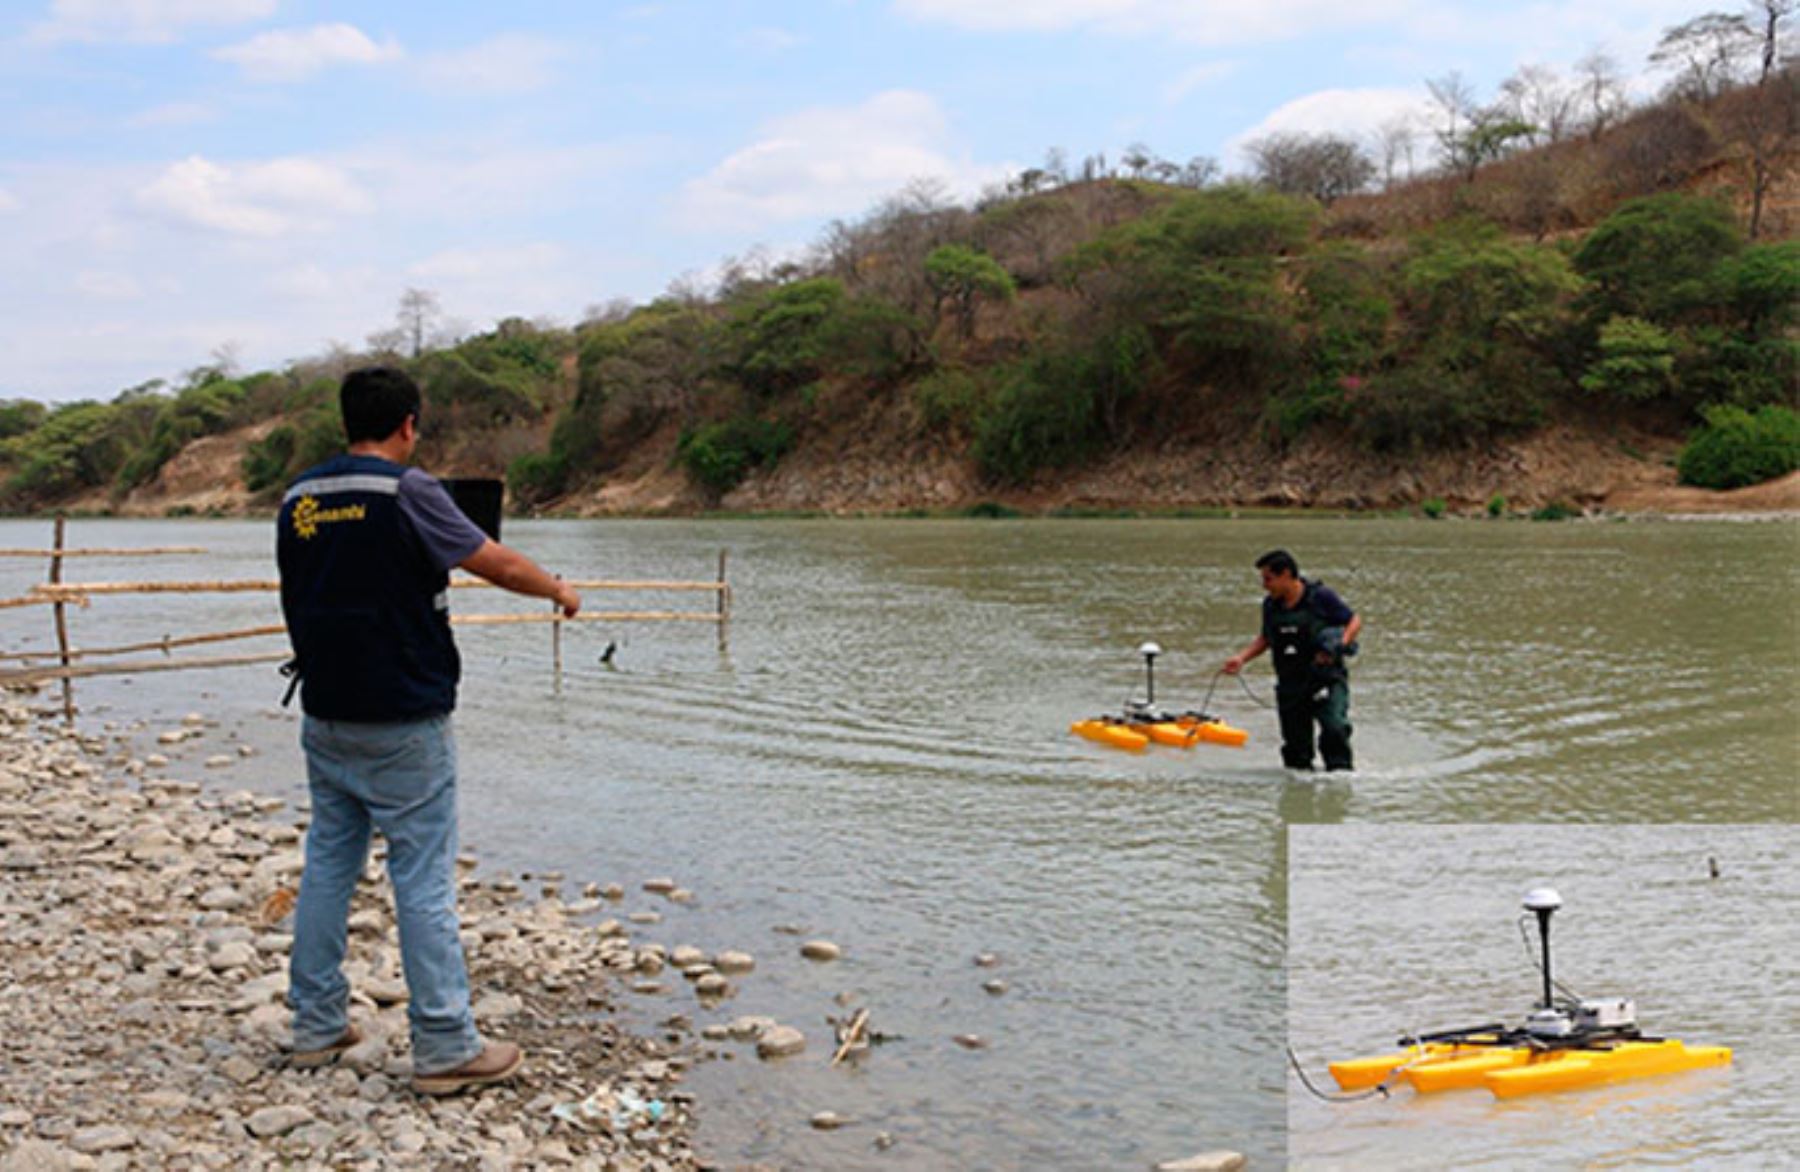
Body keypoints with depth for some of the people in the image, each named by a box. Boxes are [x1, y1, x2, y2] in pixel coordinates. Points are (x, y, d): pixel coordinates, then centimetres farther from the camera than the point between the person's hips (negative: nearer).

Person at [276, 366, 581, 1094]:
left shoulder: (298, 499, 6)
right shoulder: (405, 491, -13)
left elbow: (301, 600, 16)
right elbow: (497, 564, -11)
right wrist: (558, 589, 6)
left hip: (324, 716, 7)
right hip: (401, 721, -7)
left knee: (328, 863, 15)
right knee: (423, 878, -2)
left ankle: (316, 1027, 24)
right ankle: (445, 1048, 3)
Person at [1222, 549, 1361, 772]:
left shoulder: (1320, 596, -8)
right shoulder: (1271, 605, 8)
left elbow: (1355, 621, 0)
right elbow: (1265, 638, 21)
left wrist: (1340, 645, -17)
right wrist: (1241, 658, 7)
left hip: (1326, 681, -5)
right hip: (1290, 688, 5)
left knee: (1334, 728, -24)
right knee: (1296, 748, 5)